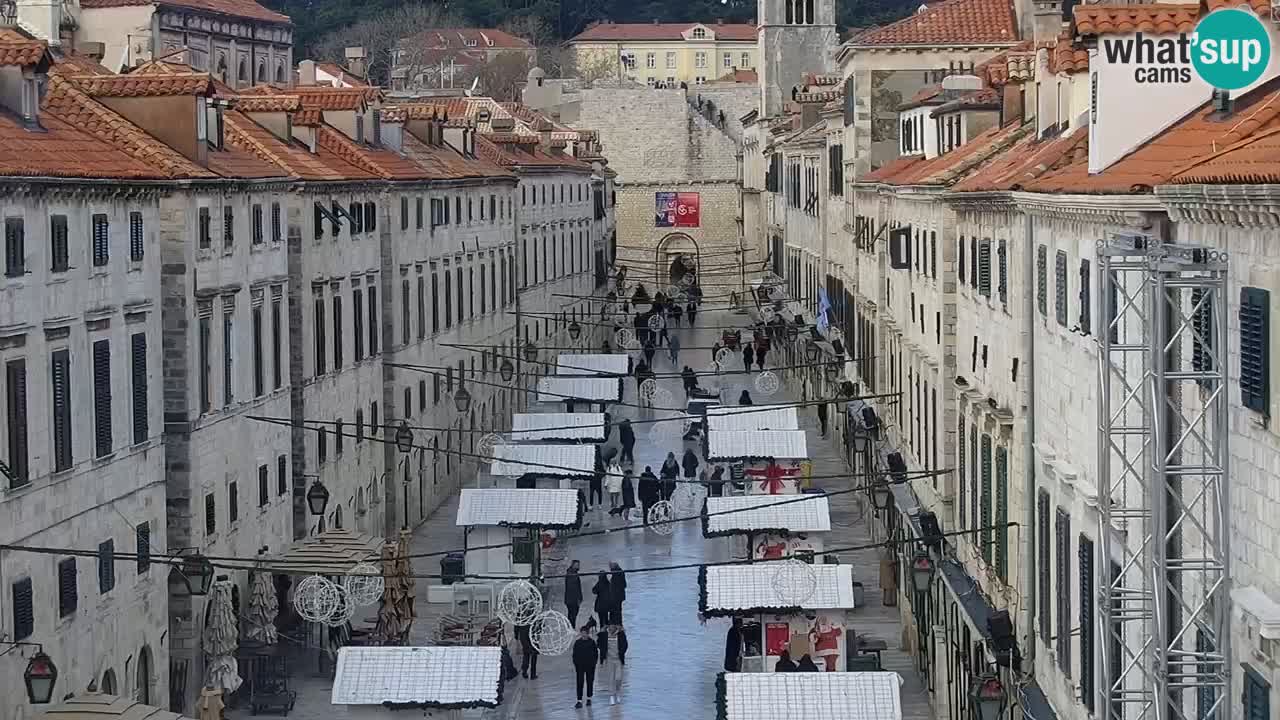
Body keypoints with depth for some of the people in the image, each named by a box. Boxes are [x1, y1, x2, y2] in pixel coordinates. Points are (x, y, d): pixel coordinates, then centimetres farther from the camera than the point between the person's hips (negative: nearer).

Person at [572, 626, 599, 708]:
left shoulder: (592, 642, 0)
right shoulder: (577, 642, 0)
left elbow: (596, 653, 5)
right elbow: (574, 654, 3)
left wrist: (594, 663, -2)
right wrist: (574, 665, -1)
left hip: (590, 665, 1)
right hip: (580, 665, -1)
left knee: (590, 682, 9)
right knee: (580, 683, -6)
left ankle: (589, 699, 24)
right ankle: (579, 701, -8)